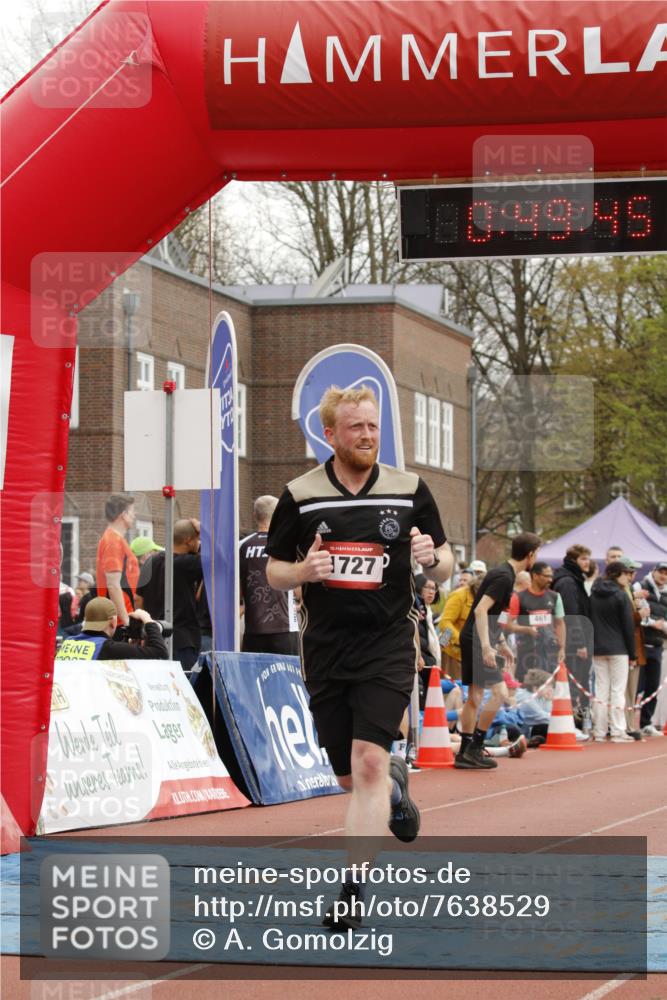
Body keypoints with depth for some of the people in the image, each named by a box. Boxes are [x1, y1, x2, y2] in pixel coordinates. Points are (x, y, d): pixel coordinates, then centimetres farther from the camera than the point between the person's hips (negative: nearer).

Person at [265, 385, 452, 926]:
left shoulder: (410, 490, 1)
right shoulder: (300, 495, 1)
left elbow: (443, 570, 8)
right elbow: (274, 570, 8)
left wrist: (432, 558, -16)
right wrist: (301, 571, -15)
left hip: (388, 643, -2)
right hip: (326, 650, 2)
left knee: (368, 763, -17)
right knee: (350, 776, 10)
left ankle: (355, 888, -12)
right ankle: (396, 784, 47)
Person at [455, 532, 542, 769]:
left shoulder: (504, 574, 15)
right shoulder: (504, 577, -16)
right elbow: (481, 610, -24)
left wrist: (502, 644, 28)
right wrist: (486, 647, -27)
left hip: (473, 640, 10)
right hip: (478, 640, -10)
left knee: (475, 696, 11)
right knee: (498, 691, -13)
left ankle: (465, 754, 15)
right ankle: (474, 748, -10)